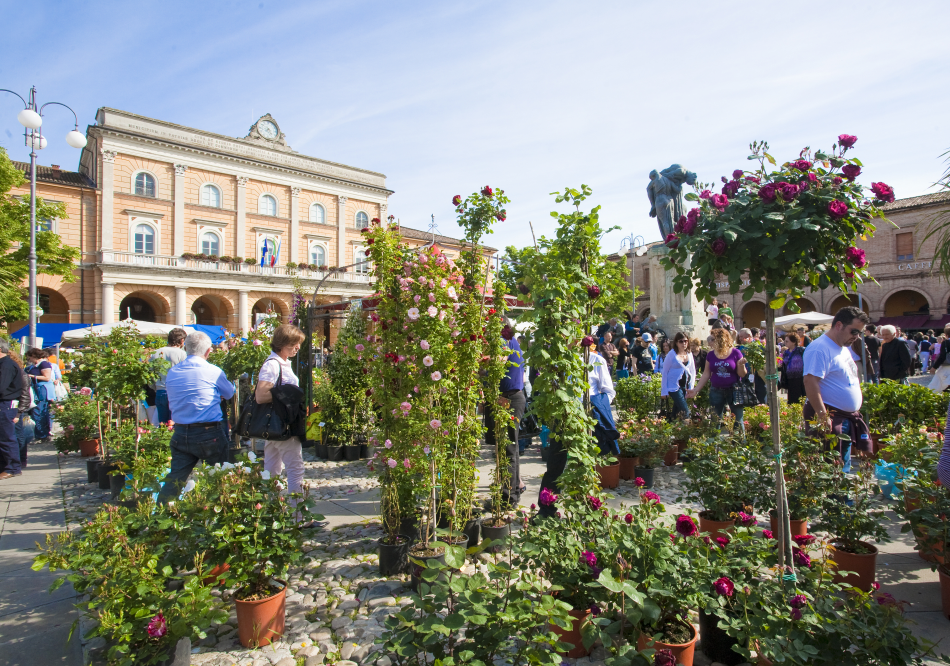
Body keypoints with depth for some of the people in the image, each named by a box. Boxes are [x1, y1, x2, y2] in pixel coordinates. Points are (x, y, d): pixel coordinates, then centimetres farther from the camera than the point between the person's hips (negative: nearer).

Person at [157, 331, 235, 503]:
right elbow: (229, 393, 7)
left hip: (180, 434, 4)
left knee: (175, 479, 9)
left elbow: (170, 404, 15)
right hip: (209, 435, -4)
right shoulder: (213, 371, -9)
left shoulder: (171, 373, 6)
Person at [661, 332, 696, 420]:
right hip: (673, 386, -5)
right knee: (685, 411, -13)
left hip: (685, 386, 5)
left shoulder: (689, 354, 7)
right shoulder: (672, 354, -9)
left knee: (676, 410, 11)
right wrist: (664, 391, -8)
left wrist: (691, 387, 7)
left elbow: (693, 371, 14)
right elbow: (665, 372, -6)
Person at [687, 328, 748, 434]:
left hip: (733, 391, -3)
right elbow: (706, 374, 8)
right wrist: (695, 390, 4)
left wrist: (741, 365, -24)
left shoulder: (735, 353, -5)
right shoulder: (711, 355, 4)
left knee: (738, 421, 0)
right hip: (716, 392, 3)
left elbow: (742, 374, -4)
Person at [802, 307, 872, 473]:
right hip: (830, 419, -10)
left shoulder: (845, 348, 16)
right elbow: (810, 381, -25)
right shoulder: (820, 348, -17)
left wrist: (855, 411, 21)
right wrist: (822, 416, -28)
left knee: (844, 469, 16)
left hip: (847, 420, 10)